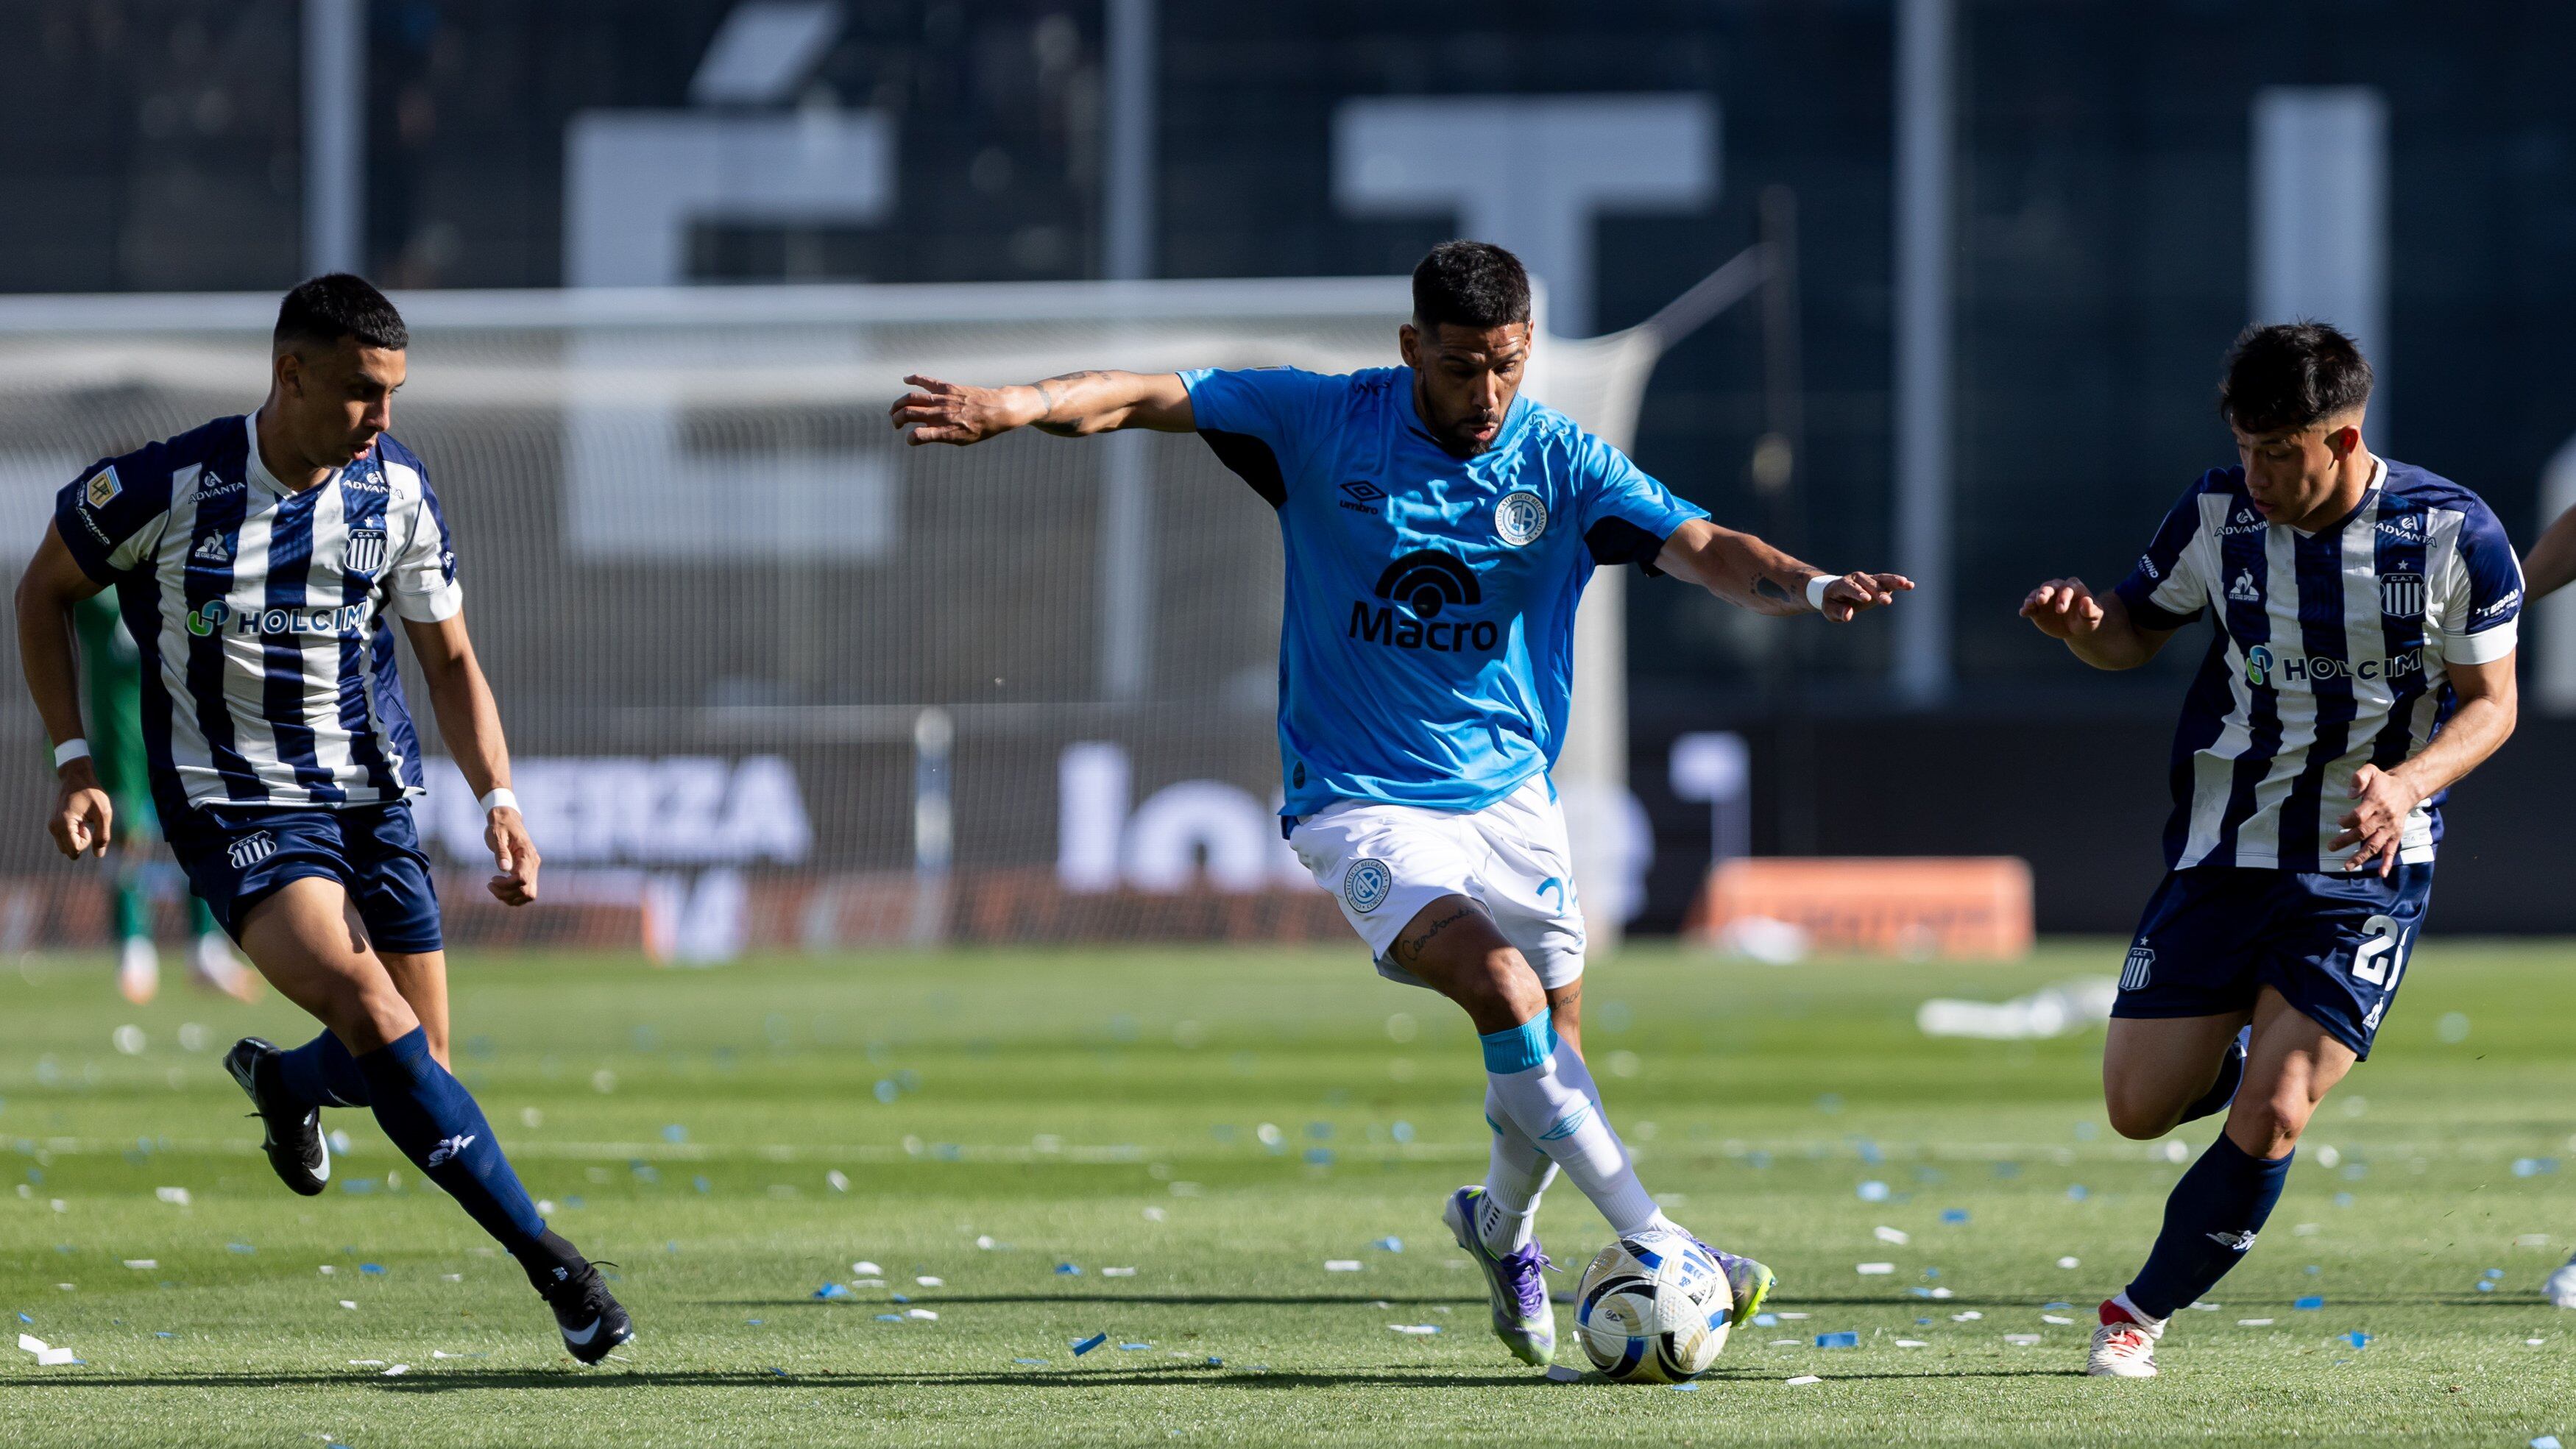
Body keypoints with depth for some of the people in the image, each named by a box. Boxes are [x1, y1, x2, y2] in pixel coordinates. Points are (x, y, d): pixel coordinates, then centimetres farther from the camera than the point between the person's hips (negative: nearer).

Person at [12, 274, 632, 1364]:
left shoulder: (396, 491, -2)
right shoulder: (166, 487, -14)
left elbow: (449, 662, 8)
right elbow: (45, 590, 3)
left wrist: (498, 801, -6)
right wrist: (73, 764, -4)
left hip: (375, 802, 5)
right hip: (235, 811, -5)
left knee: (417, 1065, 4)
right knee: (371, 1012, -26)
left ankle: (284, 1081, 42)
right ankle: (551, 1264, -26)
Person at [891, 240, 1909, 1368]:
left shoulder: (1563, 464, -5)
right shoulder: (1322, 426, -8)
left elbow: (1701, 549, -16)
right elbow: (1143, 399, -10)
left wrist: (1808, 587, -37)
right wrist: (1017, 405, -28)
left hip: (1511, 796, 3)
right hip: (1362, 801, -3)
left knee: (1551, 1055, 4)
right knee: (1505, 988, -25)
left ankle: (1502, 1227, 37)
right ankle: (1656, 1246, -23)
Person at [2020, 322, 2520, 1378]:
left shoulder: (2454, 535, -13)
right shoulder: (2218, 513, -6)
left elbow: (2491, 700, -5)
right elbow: (2138, 633, 8)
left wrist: (2408, 784, -24)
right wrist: (2084, 626, -17)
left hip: (2368, 867, -3)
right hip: (2221, 849, 3)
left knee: (2266, 1123, -13)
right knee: (2142, 1108, 0)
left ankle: (2144, 1312, 9)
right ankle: (2247, 1048, 35)